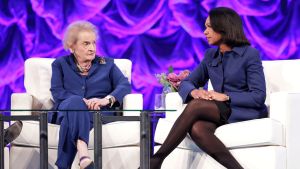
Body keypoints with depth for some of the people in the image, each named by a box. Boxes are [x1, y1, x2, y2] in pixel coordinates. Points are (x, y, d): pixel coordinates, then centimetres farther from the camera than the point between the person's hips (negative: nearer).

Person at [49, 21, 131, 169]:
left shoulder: (106, 64, 21)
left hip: (97, 113, 1)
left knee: (72, 116, -37)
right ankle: (83, 156, -64)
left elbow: (125, 85, 3)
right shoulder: (60, 64, 19)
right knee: (75, 102, -39)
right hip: (65, 110, 0)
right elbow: (57, 92, 2)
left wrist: (107, 99, -20)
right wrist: (83, 102, -18)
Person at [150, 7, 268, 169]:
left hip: (246, 113, -5)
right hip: (221, 113, 5)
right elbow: (186, 83, 13)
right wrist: (194, 91, -11)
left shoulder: (250, 54, -5)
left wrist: (226, 97, -19)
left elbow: (258, 97, -11)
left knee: (195, 106, -30)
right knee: (196, 128, -33)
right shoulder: (210, 55, 14)